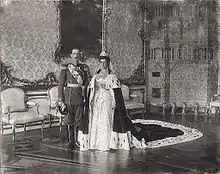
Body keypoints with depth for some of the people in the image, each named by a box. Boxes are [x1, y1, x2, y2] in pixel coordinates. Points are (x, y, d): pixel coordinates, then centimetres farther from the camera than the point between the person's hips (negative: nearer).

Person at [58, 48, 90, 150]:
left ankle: (76, 141, 20)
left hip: (80, 97, 3)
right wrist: (60, 100, -9)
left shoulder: (83, 68, 8)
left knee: (78, 120, 7)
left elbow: (86, 84, 13)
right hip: (69, 96, -3)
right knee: (69, 121, 5)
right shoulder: (66, 67, -2)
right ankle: (70, 142, 17)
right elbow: (61, 84, -3)